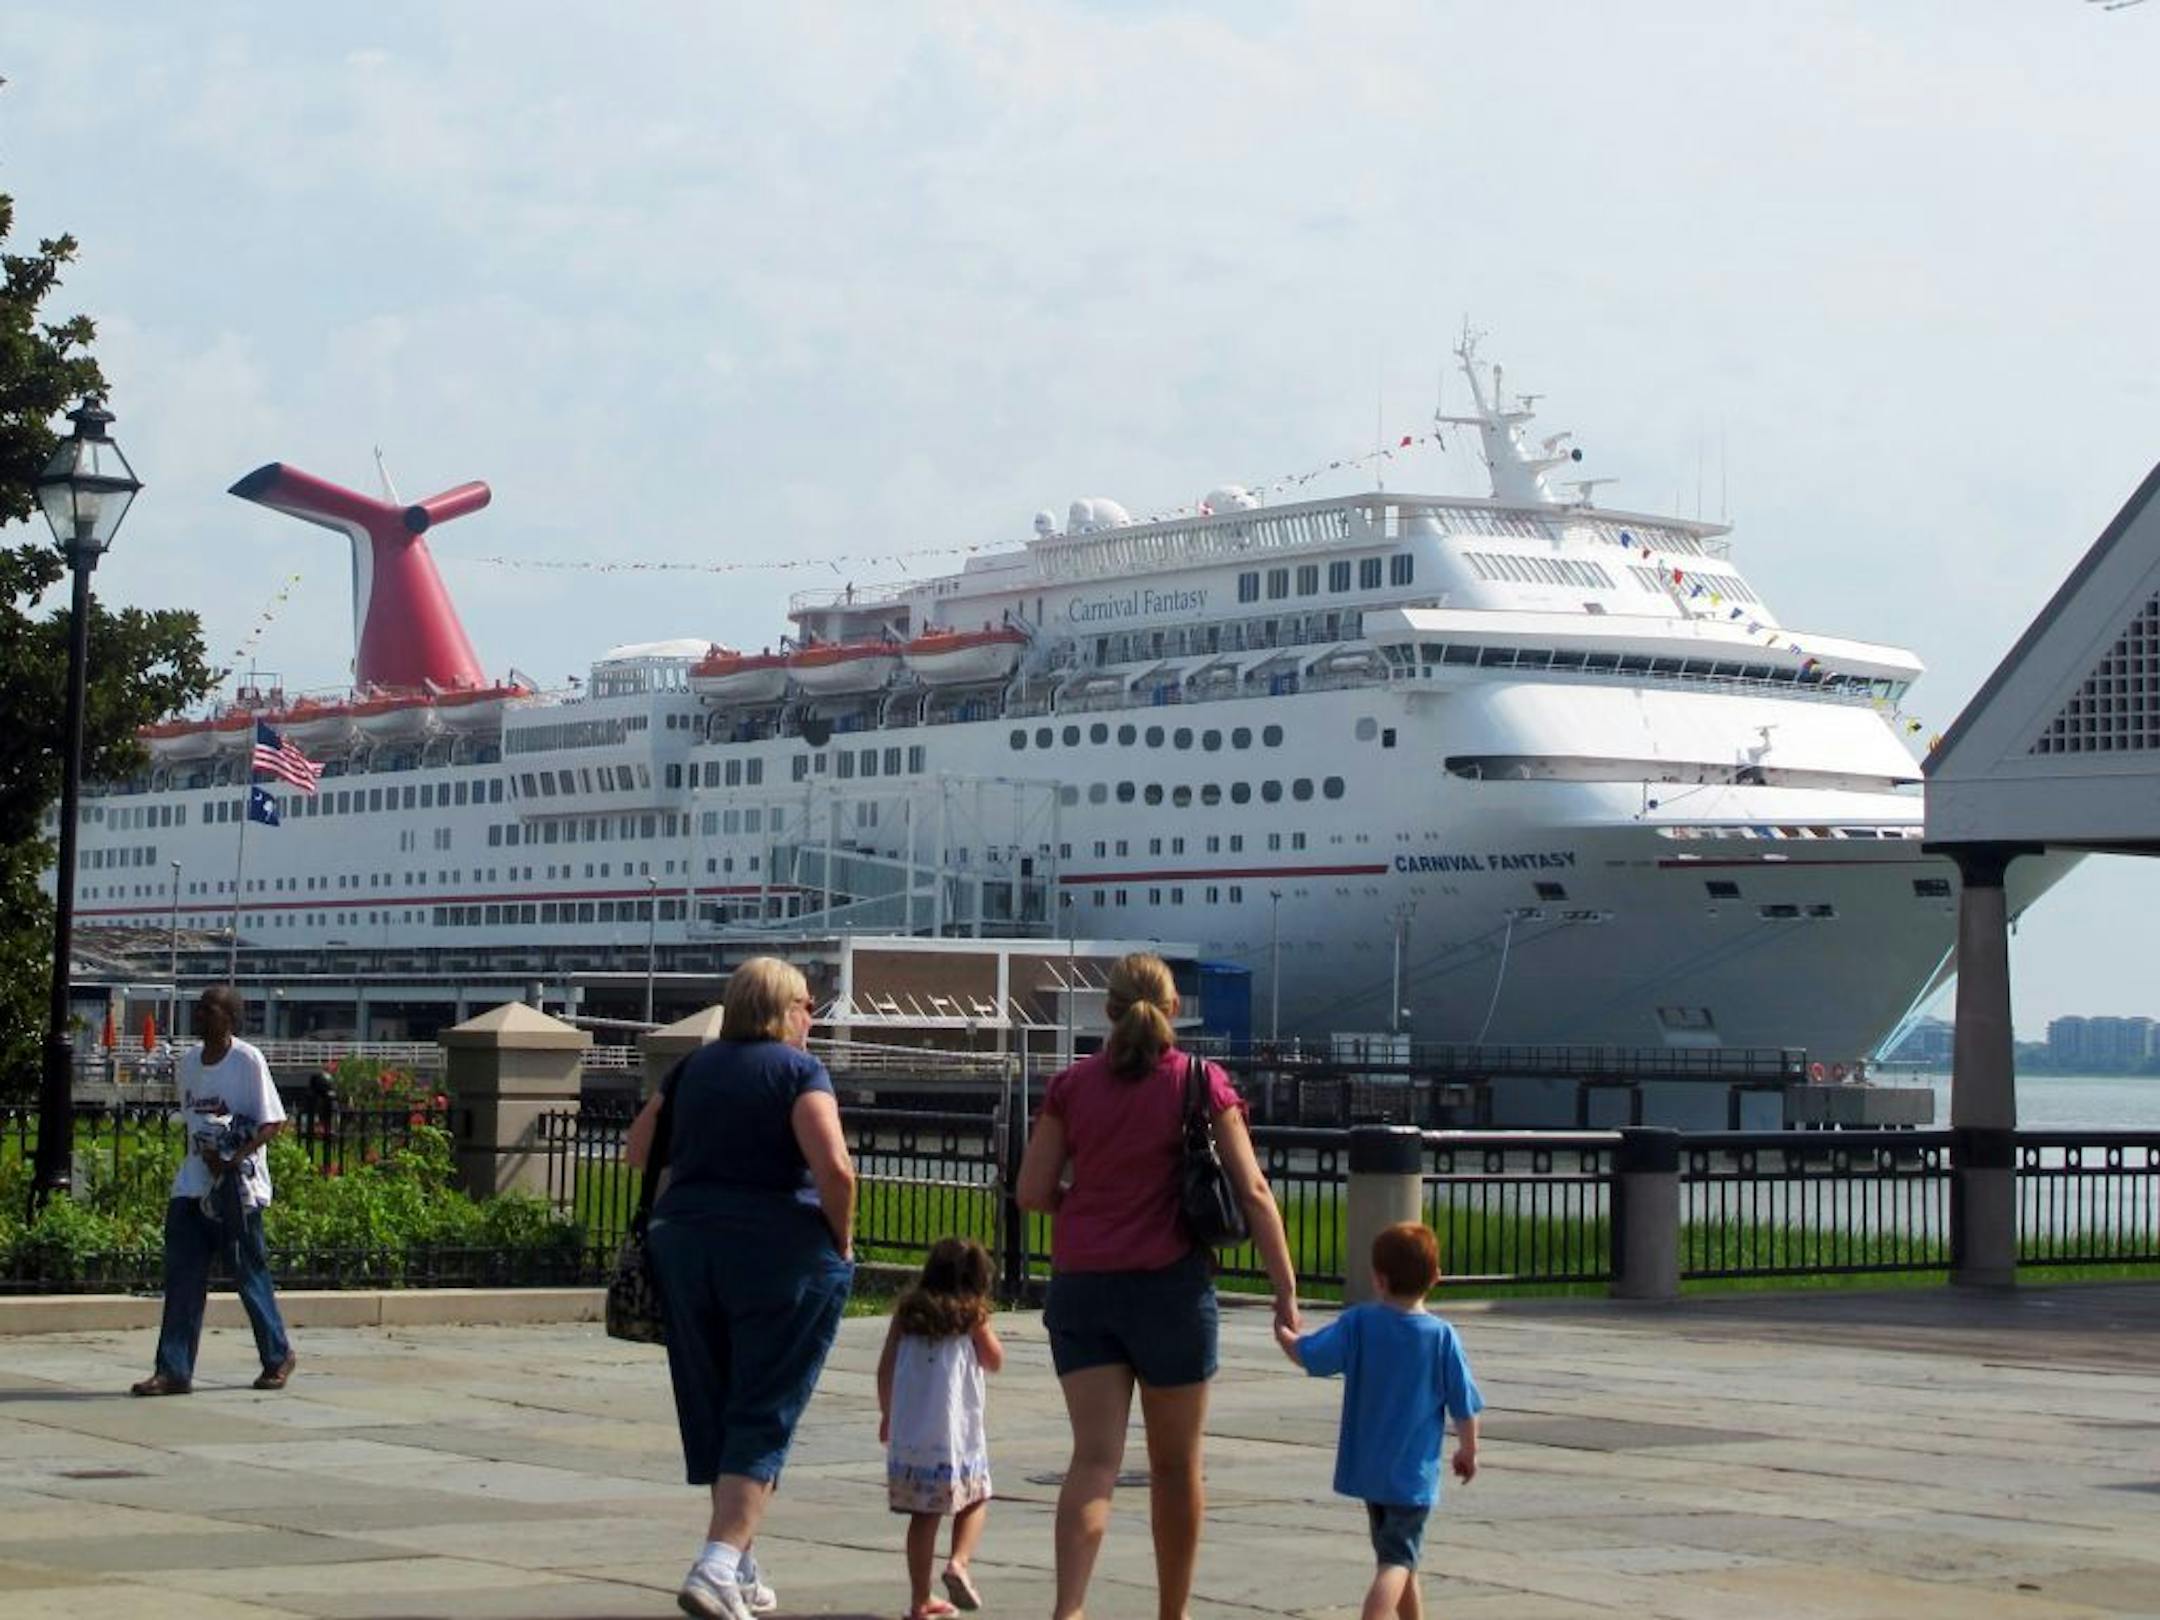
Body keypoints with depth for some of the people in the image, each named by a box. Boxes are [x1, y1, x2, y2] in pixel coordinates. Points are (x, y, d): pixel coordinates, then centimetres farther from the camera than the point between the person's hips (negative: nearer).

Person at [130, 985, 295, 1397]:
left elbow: (273, 1122, -11)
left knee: (250, 1274, 4)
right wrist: (202, 1151, 0)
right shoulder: (188, 1061, 11)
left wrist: (236, 1157, -23)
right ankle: (174, 1370, -4)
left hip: (236, 1188, -6)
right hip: (191, 1185, 6)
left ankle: (278, 1355, 21)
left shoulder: (247, 1061, -9)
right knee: (182, 1277, -2)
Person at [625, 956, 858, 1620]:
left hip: (685, 1244, 5)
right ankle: (719, 1567, -15)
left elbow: (637, 1149, 15)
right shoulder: (799, 1070, -6)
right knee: (764, 1420, -2)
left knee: (711, 1411, 14)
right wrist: (841, 1241, -4)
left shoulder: (693, 1068, 11)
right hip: (782, 1256, -5)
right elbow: (834, 1167, -17)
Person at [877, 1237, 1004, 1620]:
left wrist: (886, 1414, 21)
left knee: (924, 1514, 9)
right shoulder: (971, 1314, -2)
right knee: (975, 1499, 15)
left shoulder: (906, 1310, 7)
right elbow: (995, 1361, 10)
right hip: (955, 1431, -3)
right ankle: (959, 1561, -9)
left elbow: (885, 1369, 10)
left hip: (907, 1431, 3)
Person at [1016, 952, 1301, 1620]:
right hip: (1171, 1286, -1)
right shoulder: (1202, 1084, -2)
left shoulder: (1071, 1085, 3)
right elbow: (1253, 1192, -6)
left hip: (1081, 1284, 2)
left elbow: (1032, 1192, 1)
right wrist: (1286, 1288, -3)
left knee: (1094, 1458, -4)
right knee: (1175, 1465, 12)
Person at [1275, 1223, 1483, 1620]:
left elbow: (1307, 1355, -10)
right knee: (1397, 1560, -6)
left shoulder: (1359, 1323, -9)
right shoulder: (1442, 1337, -10)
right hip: (1414, 1472, -3)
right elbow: (1464, 1408, -4)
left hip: (1366, 1466, 3)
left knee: (1397, 1553, 21)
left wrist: (1282, 1332, 12)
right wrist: (1468, 1450, 13)